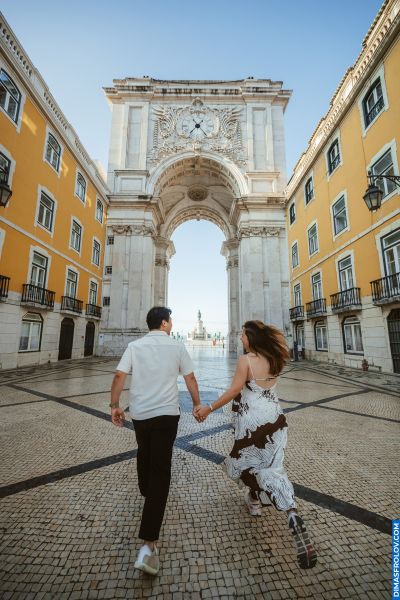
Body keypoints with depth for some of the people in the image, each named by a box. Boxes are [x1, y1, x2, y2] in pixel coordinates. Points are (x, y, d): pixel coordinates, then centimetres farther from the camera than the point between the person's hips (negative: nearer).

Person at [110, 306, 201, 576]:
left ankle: (146, 491, 55)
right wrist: (197, 404, 10)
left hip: (139, 412, 4)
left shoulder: (135, 346, -1)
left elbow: (120, 376, -6)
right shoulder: (177, 346, -5)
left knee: (144, 453, 30)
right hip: (166, 412, -3)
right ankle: (149, 543, 0)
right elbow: (190, 378, -2)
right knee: (161, 469, 3)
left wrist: (115, 406, 5)